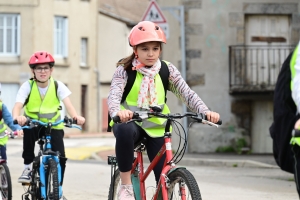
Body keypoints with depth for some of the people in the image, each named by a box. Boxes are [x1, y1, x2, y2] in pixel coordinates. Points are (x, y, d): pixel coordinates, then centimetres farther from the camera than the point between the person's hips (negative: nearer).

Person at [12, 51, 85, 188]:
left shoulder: (58, 86, -10)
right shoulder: (28, 86, -13)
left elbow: (68, 103, -24)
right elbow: (17, 105, -27)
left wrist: (76, 116, -47)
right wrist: (17, 117, -51)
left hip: (53, 126, 1)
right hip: (33, 125, -1)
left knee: (60, 157, -16)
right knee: (28, 131, -37)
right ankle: (28, 166, -20)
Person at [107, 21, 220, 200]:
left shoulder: (167, 70, -1)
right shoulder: (125, 70, -9)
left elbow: (186, 93, -12)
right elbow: (114, 94, -24)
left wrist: (205, 111, -31)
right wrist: (117, 111, -49)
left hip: (156, 127, 3)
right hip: (130, 123, -3)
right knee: (124, 130, -39)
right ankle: (126, 185, -26)